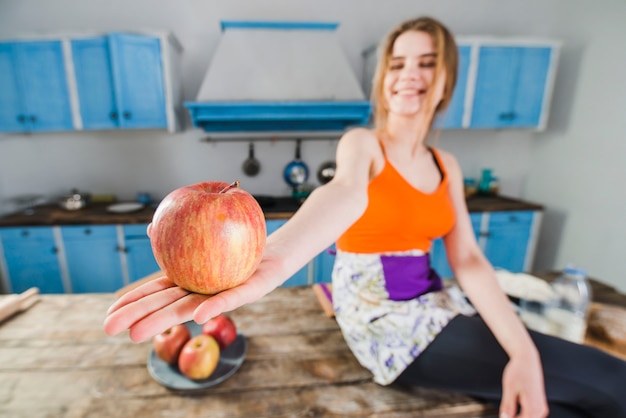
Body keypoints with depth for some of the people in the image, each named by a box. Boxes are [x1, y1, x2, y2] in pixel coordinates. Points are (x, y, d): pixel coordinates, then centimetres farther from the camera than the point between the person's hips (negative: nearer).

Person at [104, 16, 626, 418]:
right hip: (381, 314, -6)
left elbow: (468, 259, -1)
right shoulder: (360, 142, -12)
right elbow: (346, 193, -37)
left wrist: (524, 352, -14)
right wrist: (276, 256, -59)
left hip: (431, 302, 6)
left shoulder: (446, 165, 6)